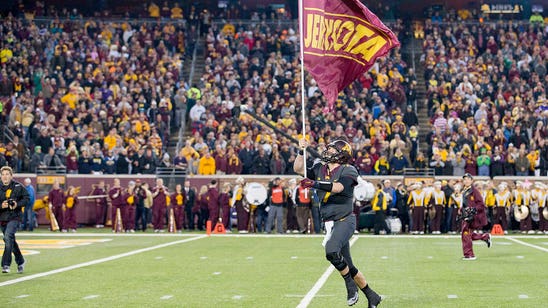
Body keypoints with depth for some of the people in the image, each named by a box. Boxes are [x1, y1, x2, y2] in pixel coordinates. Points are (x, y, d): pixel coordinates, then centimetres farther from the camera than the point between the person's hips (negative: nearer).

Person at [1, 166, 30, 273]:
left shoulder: (18, 187, -1)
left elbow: (26, 199, 2)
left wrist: (17, 204, -14)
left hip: (14, 217, -4)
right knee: (11, 241, 14)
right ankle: (20, 261, 34)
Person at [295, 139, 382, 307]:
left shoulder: (348, 171, -8)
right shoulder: (320, 168, 12)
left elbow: (338, 187, -24)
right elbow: (298, 169, 12)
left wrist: (315, 184, -33)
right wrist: (301, 151, -1)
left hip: (345, 220, -7)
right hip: (330, 223, 7)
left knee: (331, 251, -31)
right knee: (348, 266, 9)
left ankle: (350, 284, -10)